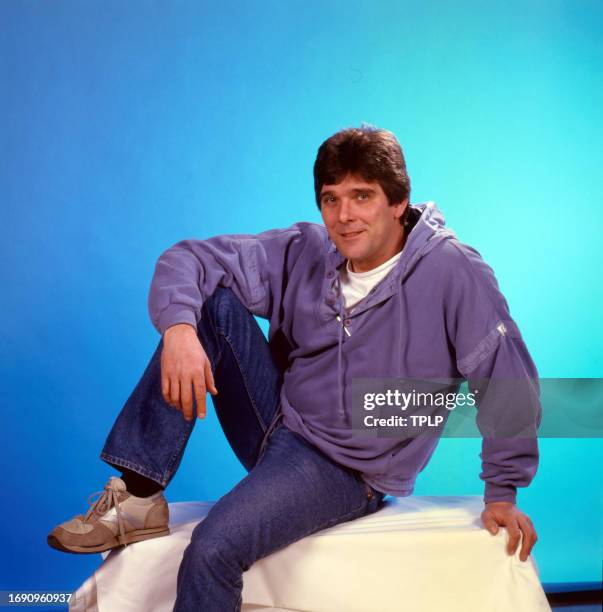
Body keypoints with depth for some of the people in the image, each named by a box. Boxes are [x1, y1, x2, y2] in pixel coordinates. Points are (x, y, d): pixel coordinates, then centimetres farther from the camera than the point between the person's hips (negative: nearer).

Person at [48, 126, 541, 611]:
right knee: (212, 300, -14)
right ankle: (138, 498, -16)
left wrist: (502, 493, -9)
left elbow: (509, 379, -14)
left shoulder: (454, 273, -17)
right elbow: (189, 259, -6)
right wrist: (178, 328, -27)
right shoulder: (305, 252, -4)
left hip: (346, 470, -5)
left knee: (213, 546, -30)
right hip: (277, 424, 6)